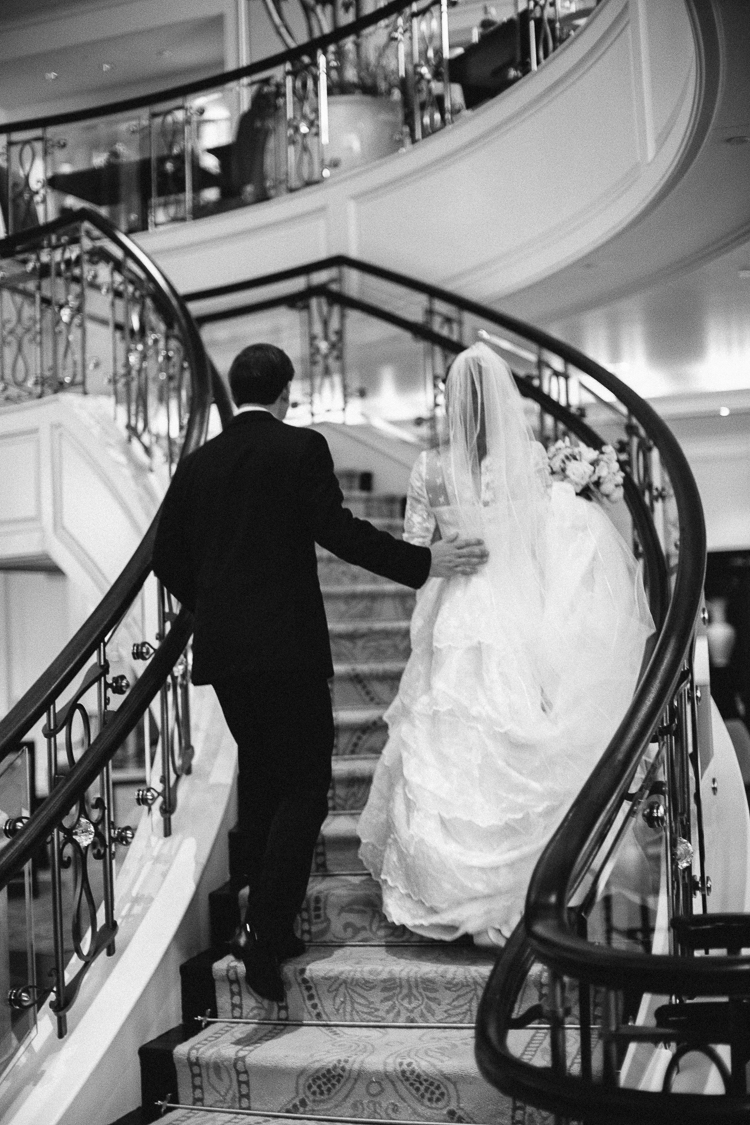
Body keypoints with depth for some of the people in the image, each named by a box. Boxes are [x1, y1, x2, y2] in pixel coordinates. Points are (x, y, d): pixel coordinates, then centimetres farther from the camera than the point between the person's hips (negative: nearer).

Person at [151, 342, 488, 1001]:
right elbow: (337, 531, -16)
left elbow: (168, 556, 12)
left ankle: (266, 920, 22)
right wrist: (425, 563, -11)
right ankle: (265, 932, -10)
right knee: (304, 787, -1)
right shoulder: (302, 448, -6)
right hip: (287, 645, -6)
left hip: (224, 649, 6)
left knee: (259, 774, 18)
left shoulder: (198, 464, 10)